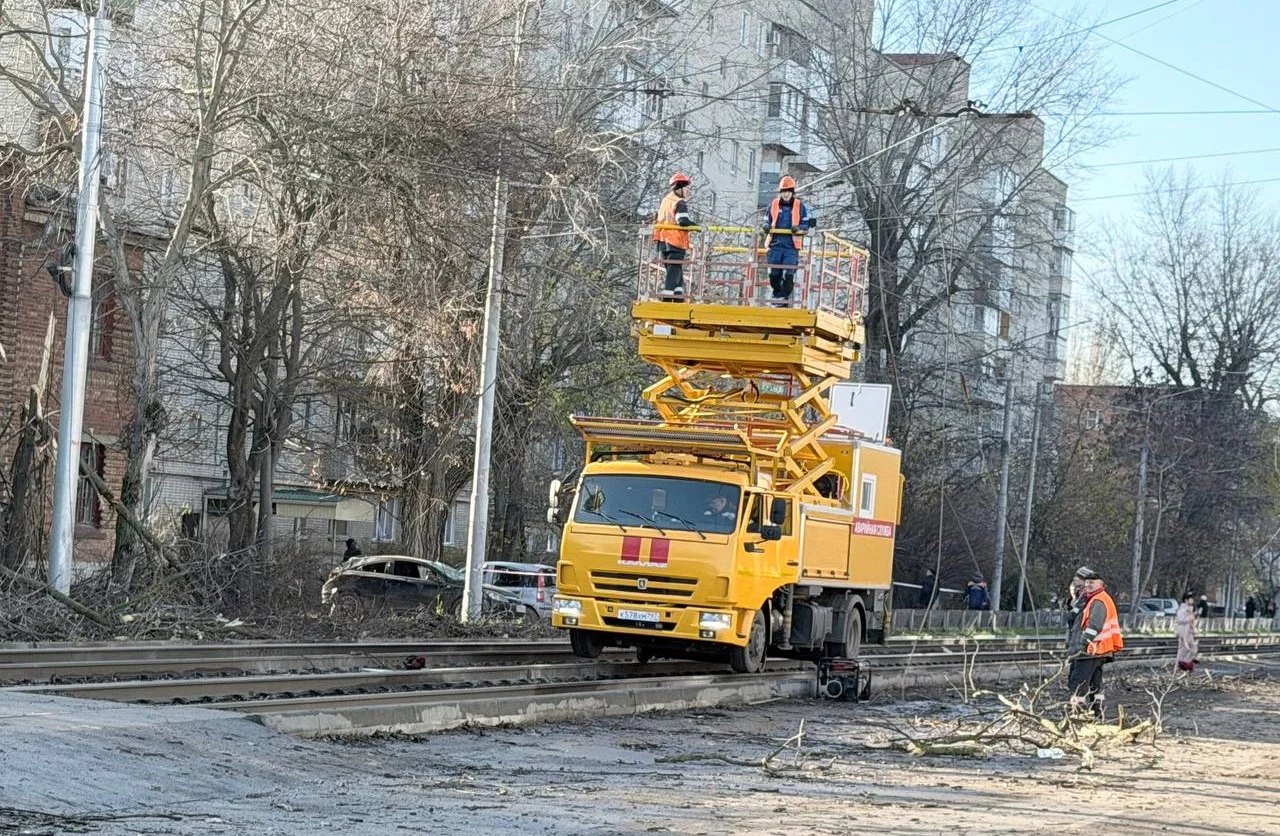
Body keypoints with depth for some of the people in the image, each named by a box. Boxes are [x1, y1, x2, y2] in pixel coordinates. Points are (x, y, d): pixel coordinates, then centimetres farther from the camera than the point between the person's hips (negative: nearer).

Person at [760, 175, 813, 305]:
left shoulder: (800, 207, 5)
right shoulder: (773, 205, 11)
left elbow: (807, 223, 7)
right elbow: (767, 220, 19)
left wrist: (798, 228, -14)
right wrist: (766, 226, -4)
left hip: (792, 246, -2)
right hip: (775, 244, 2)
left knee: (788, 273, -10)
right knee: (774, 273, 3)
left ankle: (785, 295, -2)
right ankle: (776, 293, 22)